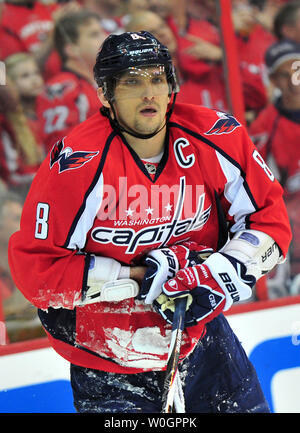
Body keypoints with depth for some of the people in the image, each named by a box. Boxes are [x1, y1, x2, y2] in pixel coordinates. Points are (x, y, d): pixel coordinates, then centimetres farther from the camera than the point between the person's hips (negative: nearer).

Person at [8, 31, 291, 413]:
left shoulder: (216, 140, -10)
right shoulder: (77, 164, -22)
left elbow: (270, 217, -1)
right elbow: (35, 266, -22)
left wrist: (223, 272, -19)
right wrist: (138, 278, -24)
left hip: (199, 328, 4)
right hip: (108, 355, -4)